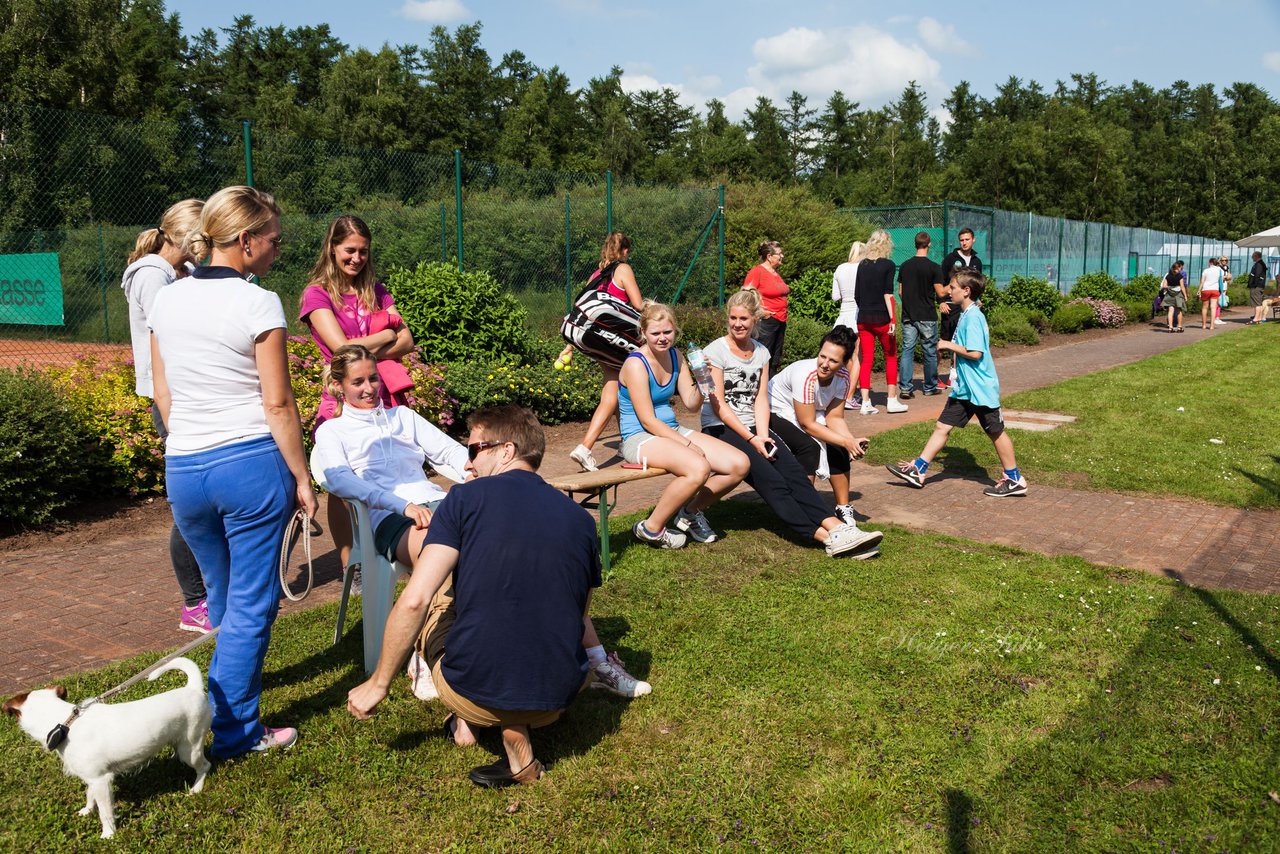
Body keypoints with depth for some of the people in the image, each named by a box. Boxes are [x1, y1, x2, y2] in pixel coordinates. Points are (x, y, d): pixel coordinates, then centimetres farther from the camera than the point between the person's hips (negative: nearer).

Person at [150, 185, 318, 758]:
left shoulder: (166, 300, 7)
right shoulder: (256, 304, -12)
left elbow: (161, 395, 13)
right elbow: (278, 404, -12)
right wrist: (302, 478, -5)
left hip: (182, 468, 6)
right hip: (251, 463, -6)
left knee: (221, 595, 26)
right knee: (251, 602, 7)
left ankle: (229, 682, 48)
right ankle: (233, 731, 16)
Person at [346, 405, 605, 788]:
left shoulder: (466, 499, -6)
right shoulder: (580, 517, 6)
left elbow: (414, 600, -13)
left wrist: (377, 684, 0)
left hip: (476, 693, -2)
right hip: (558, 700, 2)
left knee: (432, 599, 25)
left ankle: (463, 722, 21)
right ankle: (515, 730, 11)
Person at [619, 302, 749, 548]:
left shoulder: (674, 356, 8)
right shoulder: (636, 364, -14)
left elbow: (692, 405, 8)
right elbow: (647, 420, -17)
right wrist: (688, 444, -19)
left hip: (673, 431, 8)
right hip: (639, 437, -8)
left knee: (739, 465, -7)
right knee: (699, 468, -35)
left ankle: (690, 512, 12)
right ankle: (651, 528, -15)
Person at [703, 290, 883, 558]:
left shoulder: (761, 353, 12)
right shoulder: (716, 351, -4)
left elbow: (761, 398, 7)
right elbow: (718, 404, -9)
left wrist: (762, 436, -10)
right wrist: (751, 439, -14)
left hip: (753, 427, 5)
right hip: (719, 428, -5)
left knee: (793, 471, -20)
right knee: (769, 478, -25)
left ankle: (834, 525, -33)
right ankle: (823, 535, -32)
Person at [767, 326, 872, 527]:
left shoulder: (843, 376, -14)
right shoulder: (805, 375, -35)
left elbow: (834, 417, -9)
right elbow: (808, 424, -29)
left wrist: (852, 441, -27)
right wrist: (846, 442, -30)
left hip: (808, 415, 7)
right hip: (774, 414, -7)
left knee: (838, 450, -12)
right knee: (809, 448, -29)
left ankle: (843, 508, 4)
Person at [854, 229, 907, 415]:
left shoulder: (862, 265, 7)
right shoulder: (888, 265, -7)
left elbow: (857, 294, 10)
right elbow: (888, 294, -13)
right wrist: (892, 320, -14)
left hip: (863, 318, 4)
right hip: (881, 318, -4)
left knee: (866, 359, 6)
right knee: (891, 357, 10)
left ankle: (865, 403, 2)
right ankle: (892, 401, 12)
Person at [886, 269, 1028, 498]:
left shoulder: (973, 317, -20)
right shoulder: (966, 315, 9)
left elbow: (975, 353, -26)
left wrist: (949, 345, -16)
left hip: (980, 389, -9)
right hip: (963, 387, 9)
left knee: (995, 432, 4)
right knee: (942, 426, 8)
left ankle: (1015, 480, 17)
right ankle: (917, 471, 12)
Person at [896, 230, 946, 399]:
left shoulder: (904, 266, 3)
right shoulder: (933, 267, -10)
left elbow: (901, 292, 9)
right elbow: (941, 293, -9)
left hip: (908, 316, 3)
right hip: (927, 316, -3)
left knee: (907, 350, 4)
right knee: (930, 352, 9)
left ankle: (905, 388, -3)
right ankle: (930, 387, 18)